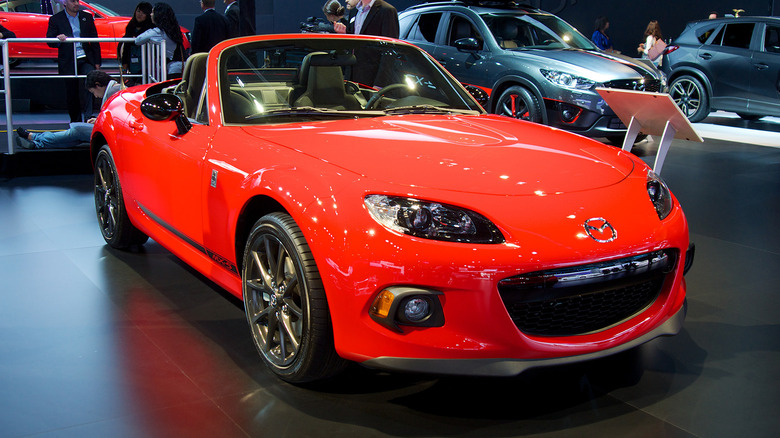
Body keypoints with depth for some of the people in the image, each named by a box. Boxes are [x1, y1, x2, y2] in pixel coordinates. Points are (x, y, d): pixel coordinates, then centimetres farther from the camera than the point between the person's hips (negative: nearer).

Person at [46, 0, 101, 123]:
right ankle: (75, 120, 21)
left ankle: (87, 116, -23)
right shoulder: (55, 19, 4)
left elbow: (94, 41, 14)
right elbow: (49, 40, 1)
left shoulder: (87, 17, 12)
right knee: (71, 93, 5)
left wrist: (97, 62, 8)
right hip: (68, 62, -1)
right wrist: (58, 40, -24)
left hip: (86, 59, 1)